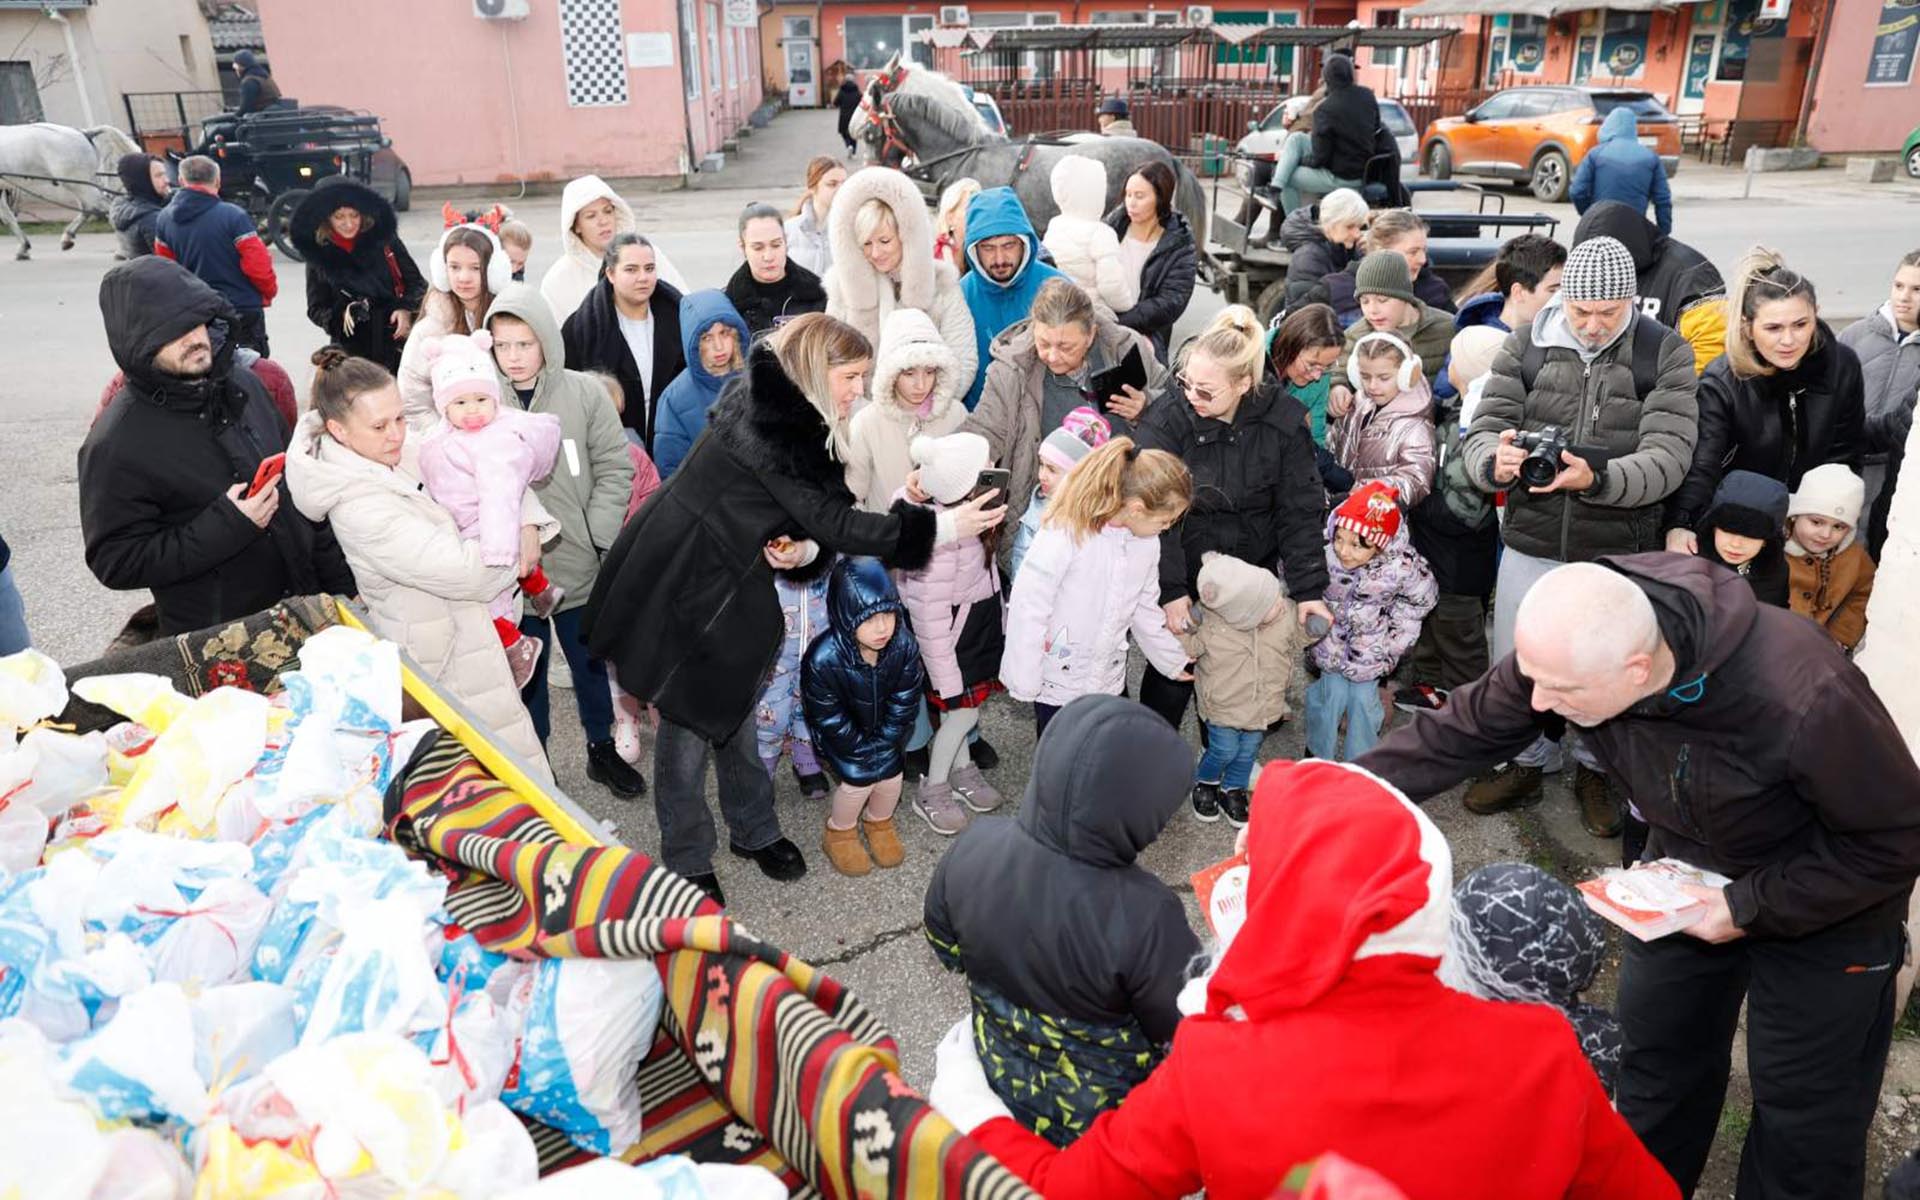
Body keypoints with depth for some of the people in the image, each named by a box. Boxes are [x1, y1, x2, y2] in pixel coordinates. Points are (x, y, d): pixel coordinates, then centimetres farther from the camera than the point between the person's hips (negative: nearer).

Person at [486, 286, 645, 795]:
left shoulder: (584, 392, -7)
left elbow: (615, 469, -4)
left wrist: (595, 538, -10)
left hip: (579, 565, 0)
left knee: (591, 661, 18)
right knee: (524, 670, 16)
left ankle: (604, 749, 37)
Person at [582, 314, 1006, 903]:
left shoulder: (794, 417, 3)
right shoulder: (768, 418, -27)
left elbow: (812, 516, 6)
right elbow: (831, 521, -28)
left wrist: (802, 547, -18)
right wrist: (938, 528, -25)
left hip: (728, 582, 9)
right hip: (679, 584, -9)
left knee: (736, 705, 19)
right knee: (690, 720, 5)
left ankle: (753, 828, 36)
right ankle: (686, 860, 22)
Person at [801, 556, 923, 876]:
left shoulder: (903, 643, -27)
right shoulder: (823, 660, -37)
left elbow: (904, 702, -12)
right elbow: (830, 720, -23)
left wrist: (883, 744, -11)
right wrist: (864, 750, -16)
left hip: (881, 726, 4)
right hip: (839, 731, -3)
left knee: (893, 773, -4)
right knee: (860, 778, -14)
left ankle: (879, 822, 29)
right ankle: (839, 833, 16)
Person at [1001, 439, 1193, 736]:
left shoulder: (1147, 541, -4)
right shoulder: (1065, 534, -25)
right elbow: (1028, 610, -21)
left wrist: (1174, 661, 20)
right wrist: (1024, 684, -16)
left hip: (1109, 679, 6)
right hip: (1057, 681, -5)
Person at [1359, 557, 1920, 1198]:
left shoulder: (1803, 699, -40)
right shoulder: (1568, 647, -28)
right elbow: (1460, 732, -19)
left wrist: (1751, 908, -24)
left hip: (1825, 895, -4)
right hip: (1686, 870, 5)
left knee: (1804, 1107, 7)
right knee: (1654, 1051, 18)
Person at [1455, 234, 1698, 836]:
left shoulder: (1665, 353, -5)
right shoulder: (1526, 346, 0)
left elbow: (1668, 455, -14)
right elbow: (1482, 430, -4)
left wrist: (1598, 478, -33)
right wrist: (1494, 461, -28)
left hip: (1619, 553, -1)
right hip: (1532, 543, 2)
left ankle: (1595, 769, 39)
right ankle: (1525, 764, 36)